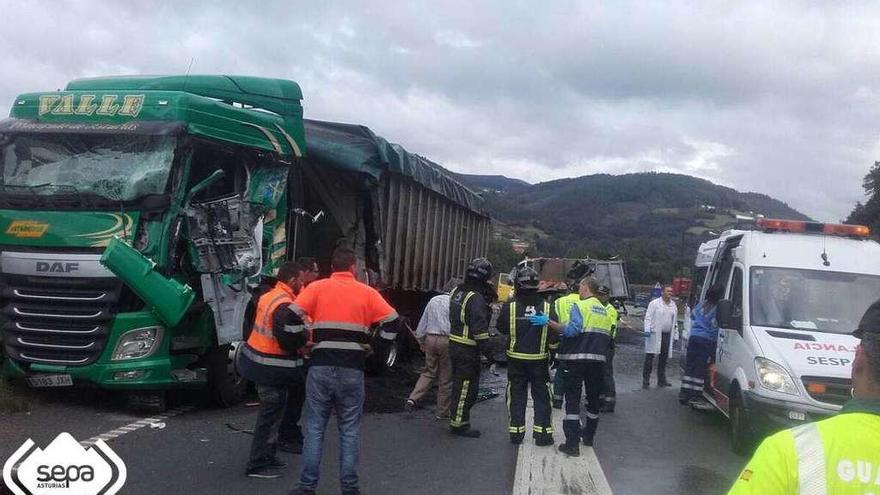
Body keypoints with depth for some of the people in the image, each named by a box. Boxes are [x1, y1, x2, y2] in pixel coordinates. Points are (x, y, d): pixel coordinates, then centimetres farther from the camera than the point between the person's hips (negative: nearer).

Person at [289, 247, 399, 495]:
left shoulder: (317, 287, 3)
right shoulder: (367, 292, 4)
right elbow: (392, 323, 1)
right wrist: (373, 347, 12)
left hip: (320, 366, 0)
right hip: (352, 369, 0)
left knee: (314, 428, 8)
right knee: (349, 430, 8)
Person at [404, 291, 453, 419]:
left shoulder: (433, 300, 9)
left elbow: (423, 323, 13)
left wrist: (421, 342, 21)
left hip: (430, 339, 5)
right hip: (446, 340, -5)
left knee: (428, 373, 16)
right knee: (446, 378, 6)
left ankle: (413, 399, -1)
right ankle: (442, 412, 13)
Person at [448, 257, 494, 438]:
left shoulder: (456, 291, 7)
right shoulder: (476, 298, -21)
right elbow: (480, 327, -22)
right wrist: (487, 349, -16)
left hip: (454, 345, 9)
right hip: (468, 350, -9)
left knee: (459, 384, 21)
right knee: (467, 387, 0)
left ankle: (456, 417, 32)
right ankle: (459, 424, 5)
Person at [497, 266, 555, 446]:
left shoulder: (509, 307, -12)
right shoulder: (546, 307, -8)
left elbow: (501, 328, 2)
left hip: (515, 359, 0)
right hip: (539, 360, 0)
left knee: (516, 396, 11)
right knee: (541, 397, 10)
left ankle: (516, 432, 14)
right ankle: (542, 433, 10)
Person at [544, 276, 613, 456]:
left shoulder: (580, 306, -8)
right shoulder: (604, 310, 13)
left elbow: (573, 330, -22)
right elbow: (607, 337, 12)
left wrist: (548, 322, -25)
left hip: (577, 358, -6)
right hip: (597, 359, 6)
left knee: (573, 400, -3)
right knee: (593, 397, 19)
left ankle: (572, 443, -8)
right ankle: (588, 436, 32)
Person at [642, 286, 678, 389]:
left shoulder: (673, 305, 15)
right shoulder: (654, 303, -1)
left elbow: (675, 322, 20)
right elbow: (648, 317, -5)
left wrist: (675, 335, 16)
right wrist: (647, 330, -17)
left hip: (667, 335, 5)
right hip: (655, 334, -5)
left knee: (664, 358, 9)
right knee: (649, 357, -4)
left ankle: (661, 380, 18)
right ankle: (646, 381, -1)